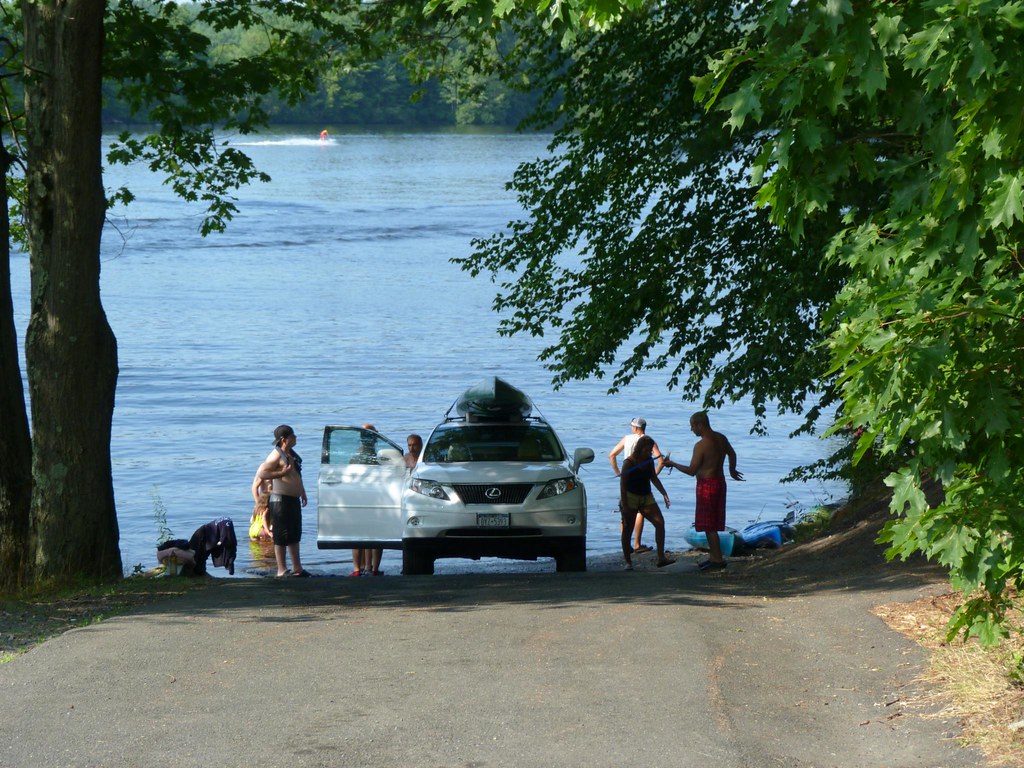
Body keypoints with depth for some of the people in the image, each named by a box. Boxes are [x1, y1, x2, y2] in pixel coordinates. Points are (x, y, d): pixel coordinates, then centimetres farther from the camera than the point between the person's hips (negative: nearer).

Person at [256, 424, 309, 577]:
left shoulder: (292, 454, 14)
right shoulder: (276, 455, -14)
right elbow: (261, 473, -23)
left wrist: (302, 492, 25)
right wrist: (282, 473, -25)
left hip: (294, 500, 10)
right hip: (281, 500, -10)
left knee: (295, 536, 15)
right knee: (281, 537, -5)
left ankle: (297, 568, 22)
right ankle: (282, 570, -2)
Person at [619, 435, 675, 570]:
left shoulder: (649, 461, 6)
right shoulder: (629, 462, -13)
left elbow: (654, 478, 19)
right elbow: (623, 484, -14)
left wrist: (664, 494, 13)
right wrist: (624, 505, -19)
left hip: (646, 497, 6)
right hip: (630, 497, -6)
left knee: (660, 522, -9)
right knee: (627, 530, 0)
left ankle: (661, 558, -10)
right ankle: (628, 562, 8)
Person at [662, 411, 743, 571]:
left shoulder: (701, 445, -20)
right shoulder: (721, 438, 6)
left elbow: (692, 470, -18)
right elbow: (732, 454, 24)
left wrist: (673, 464, -5)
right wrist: (732, 471, 42)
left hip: (707, 485, -9)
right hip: (719, 481, 9)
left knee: (709, 526, -4)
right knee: (712, 525, 17)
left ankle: (718, 559, -5)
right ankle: (713, 556, 22)